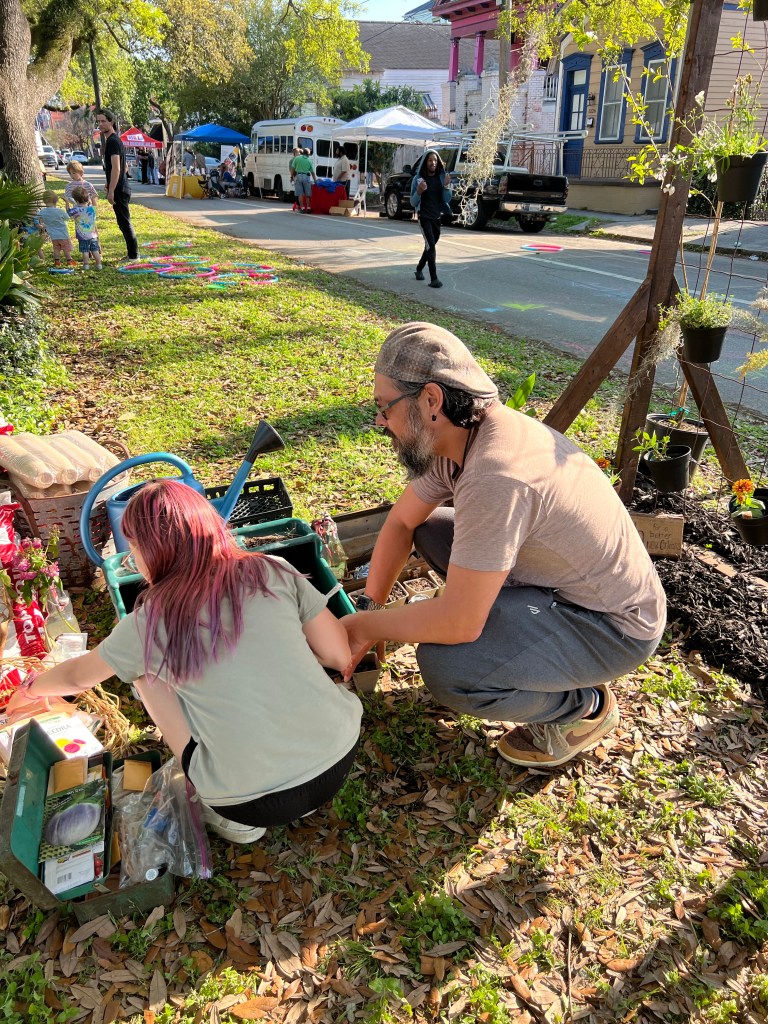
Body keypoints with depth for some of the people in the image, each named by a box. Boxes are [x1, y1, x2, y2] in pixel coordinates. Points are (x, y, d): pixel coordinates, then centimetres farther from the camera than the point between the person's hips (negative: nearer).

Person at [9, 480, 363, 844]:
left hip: (254, 804, -3)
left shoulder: (150, 622, -4)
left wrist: (31, 688, 37)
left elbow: (76, 677, 16)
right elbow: (340, 656, 1)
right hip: (343, 758, 3)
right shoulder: (273, 571, -2)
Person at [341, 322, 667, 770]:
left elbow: (458, 623, -32)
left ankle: (585, 706, 1)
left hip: (615, 625, -9)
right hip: (561, 581, 9)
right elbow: (401, 521, 7)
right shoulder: (463, 433, -5)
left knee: (443, 666, -28)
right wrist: (370, 608, -1)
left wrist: (363, 625, -16)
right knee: (430, 529, 7)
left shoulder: (496, 476, -34)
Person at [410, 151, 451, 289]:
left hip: (437, 217, 5)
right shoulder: (418, 179, -8)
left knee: (430, 246, 17)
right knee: (431, 246, -17)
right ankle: (433, 279, -19)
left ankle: (419, 269, 40)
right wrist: (419, 191, -26)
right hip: (424, 217, -5)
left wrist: (446, 186, -19)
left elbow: (446, 200, -2)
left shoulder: (441, 177, 1)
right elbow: (413, 203, -8)